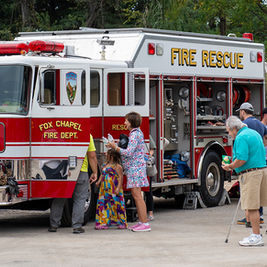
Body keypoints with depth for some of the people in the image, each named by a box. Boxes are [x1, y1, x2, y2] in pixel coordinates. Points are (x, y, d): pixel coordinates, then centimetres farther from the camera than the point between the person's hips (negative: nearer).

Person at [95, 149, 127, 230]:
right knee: (104, 204, 4)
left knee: (117, 204, -4)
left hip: (114, 190, -8)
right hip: (105, 189, 8)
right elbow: (102, 174, 23)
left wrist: (118, 188, -20)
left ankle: (122, 223, 4)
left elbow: (120, 177, -13)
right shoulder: (106, 165, 16)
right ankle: (105, 223, 8)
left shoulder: (117, 166, -8)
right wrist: (99, 181, 6)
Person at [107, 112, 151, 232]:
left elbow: (129, 153, -20)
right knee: (135, 195, 11)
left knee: (137, 195, -10)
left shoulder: (135, 134, -15)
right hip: (133, 168, 10)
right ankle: (141, 221, 14)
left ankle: (145, 223, -11)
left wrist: (116, 147, -9)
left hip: (135, 167, -10)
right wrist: (115, 146, 18)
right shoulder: (136, 133, 16)